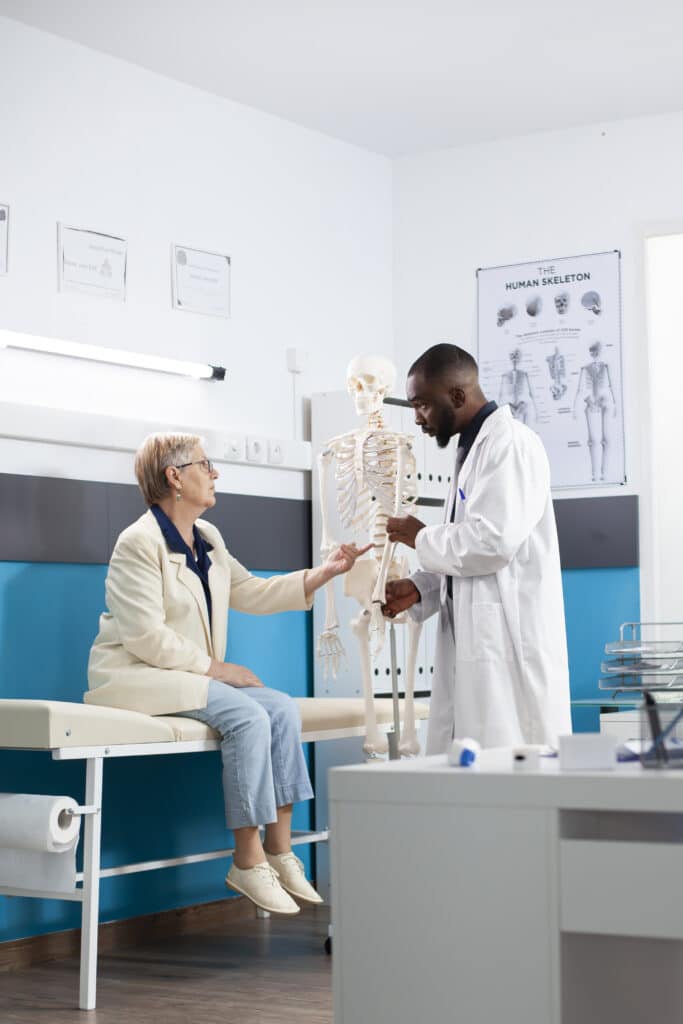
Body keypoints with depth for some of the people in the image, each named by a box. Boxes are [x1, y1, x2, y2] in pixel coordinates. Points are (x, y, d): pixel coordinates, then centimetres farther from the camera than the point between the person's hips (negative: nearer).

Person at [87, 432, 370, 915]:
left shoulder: (208, 539, 12)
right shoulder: (138, 543, -14)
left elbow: (252, 592, 16)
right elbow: (145, 637, -20)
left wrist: (324, 572, 7)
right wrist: (213, 667, -18)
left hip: (191, 674, 9)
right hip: (137, 675, -9)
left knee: (283, 708, -12)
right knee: (248, 717, -27)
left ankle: (279, 850, -10)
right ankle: (247, 862, -18)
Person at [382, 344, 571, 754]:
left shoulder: (510, 443, -11)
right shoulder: (474, 447, 19)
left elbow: (493, 542, -22)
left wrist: (421, 538, -6)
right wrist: (419, 589, 8)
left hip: (510, 641, -9)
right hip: (476, 639, 9)